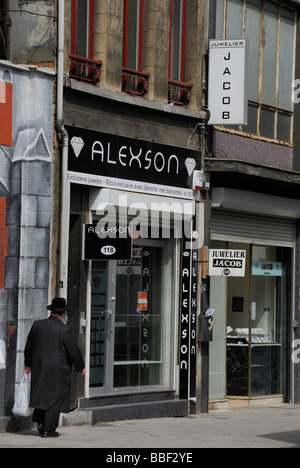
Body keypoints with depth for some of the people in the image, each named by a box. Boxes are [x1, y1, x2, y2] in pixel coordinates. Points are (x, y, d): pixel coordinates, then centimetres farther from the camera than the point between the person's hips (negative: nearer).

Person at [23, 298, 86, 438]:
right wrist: (81, 367, 4)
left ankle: (40, 422, 10)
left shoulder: (37, 325, 3)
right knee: (54, 397, 2)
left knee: (41, 394, 17)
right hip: (58, 369, -5)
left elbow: (29, 346, 12)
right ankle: (49, 429, 3)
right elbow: (73, 349, -9)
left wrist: (28, 364, 26)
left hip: (39, 367, 5)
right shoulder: (64, 329, -12)